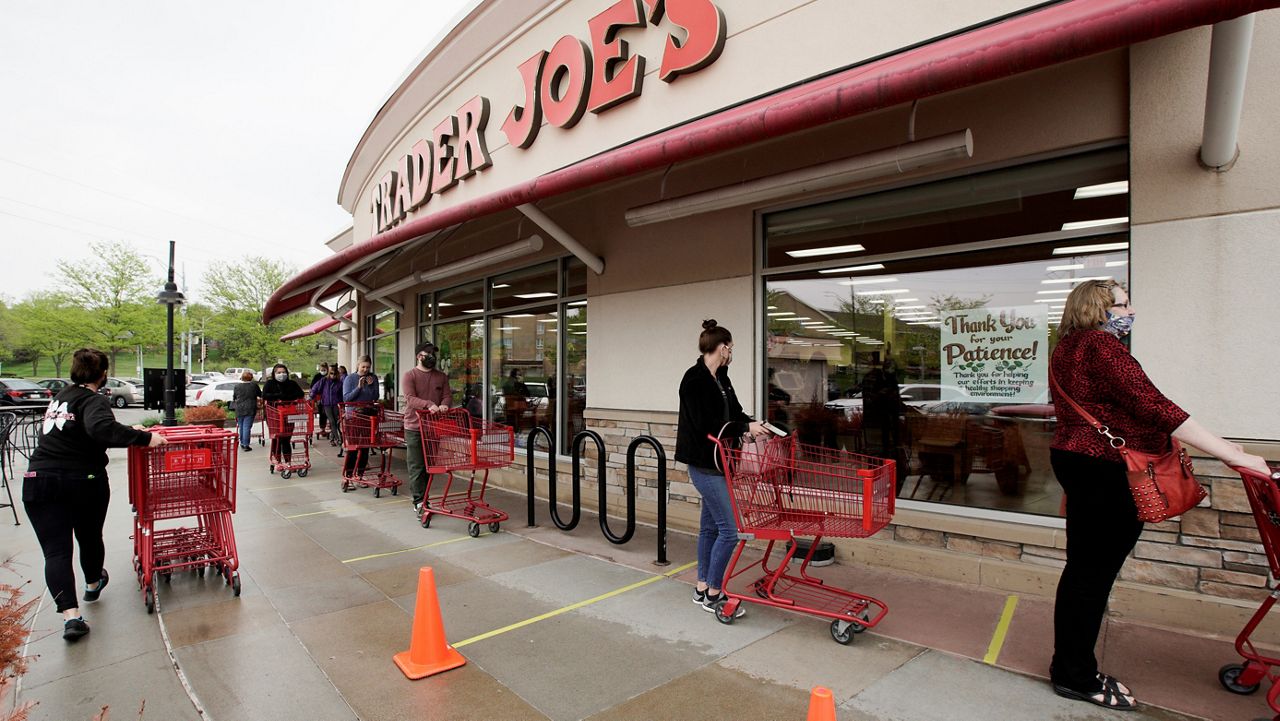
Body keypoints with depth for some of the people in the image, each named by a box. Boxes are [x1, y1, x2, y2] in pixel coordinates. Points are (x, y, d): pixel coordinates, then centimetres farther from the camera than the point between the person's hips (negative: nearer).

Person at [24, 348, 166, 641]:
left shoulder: (62, 396, 12)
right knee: (90, 537, 20)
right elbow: (101, 429, -34)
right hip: (84, 482, -5)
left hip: (39, 482, 5)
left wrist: (128, 430, 25)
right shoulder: (94, 401, -12)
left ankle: (70, 613, -12)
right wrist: (143, 437, -32)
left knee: (55, 550, -1)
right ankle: (93, 583, 44)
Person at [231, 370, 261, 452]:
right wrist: (260, 401, 32)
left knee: (241, 427, 15)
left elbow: (234, 397, 16)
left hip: (239, 409, 3)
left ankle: (242, 443, 23)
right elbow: (260, 395, 11)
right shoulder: (254, 385, -2)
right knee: (247, 427, -4)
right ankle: (246, 445, -7)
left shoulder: (237, 386, 5)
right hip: (250, 409, -3)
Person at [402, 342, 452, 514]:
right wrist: (429, 405, -32)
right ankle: (418, 501, 0)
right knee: (416, 466, -3)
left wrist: (444, 404, -18)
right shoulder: (409, 376, -2)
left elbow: (448, 395, 6)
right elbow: (410, 398, -16)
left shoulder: (441, 376, 13)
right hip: (414, 427, -4)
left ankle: (425, 498, 20)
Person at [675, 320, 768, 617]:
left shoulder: (720, 378, 10)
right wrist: (746, 428, -18)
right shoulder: (695, 380, -17)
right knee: (729, 530, -5)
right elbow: (706, 425, -22)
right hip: (705, 464, -10)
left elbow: (734, 412, 13)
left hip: (716, 463, 10)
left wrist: (756, 424, -5)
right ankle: (713, 595, 10)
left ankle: (702, 588, 29)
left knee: (710, 526, 16)